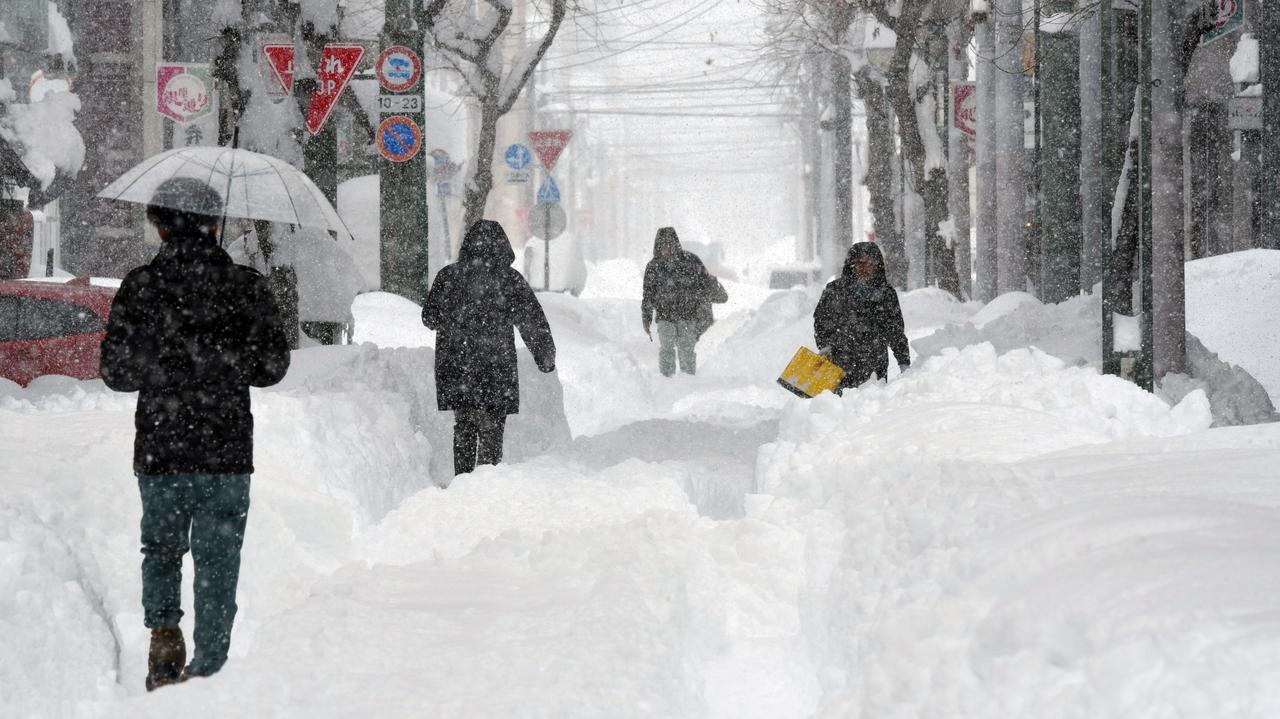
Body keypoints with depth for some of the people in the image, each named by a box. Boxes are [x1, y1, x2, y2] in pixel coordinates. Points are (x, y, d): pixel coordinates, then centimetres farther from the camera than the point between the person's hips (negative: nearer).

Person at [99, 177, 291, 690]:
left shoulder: (140, 287, -4)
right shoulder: (246, 287, -1)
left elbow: (115, 372, -2)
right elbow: (273, 365, 4)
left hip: (158, 453, 0)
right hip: (227, 454, 0)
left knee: (160, 548, 20)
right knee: (217, 562, 8)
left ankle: (163, 633, 2)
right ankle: (207, 667, 7)